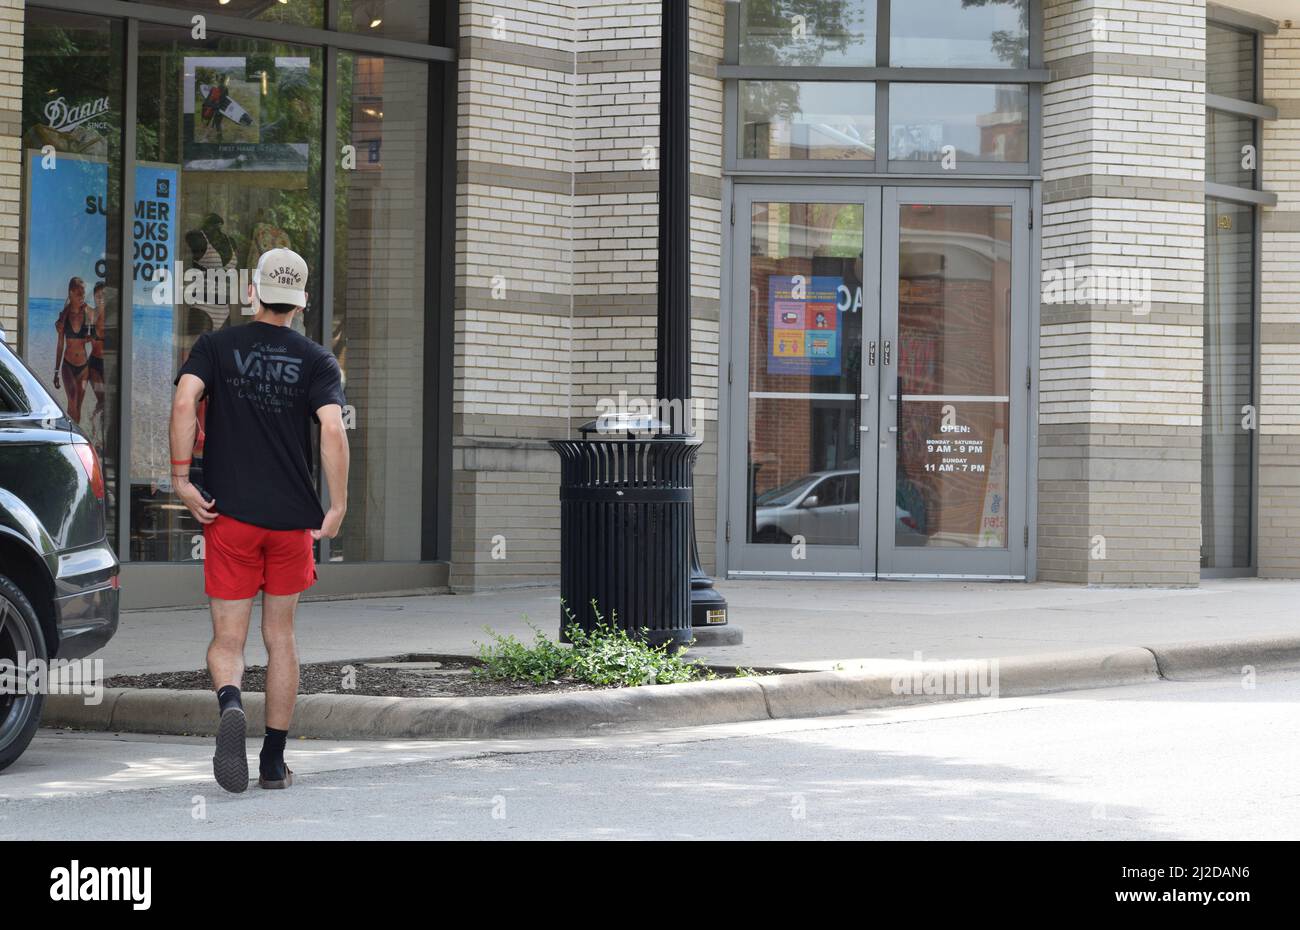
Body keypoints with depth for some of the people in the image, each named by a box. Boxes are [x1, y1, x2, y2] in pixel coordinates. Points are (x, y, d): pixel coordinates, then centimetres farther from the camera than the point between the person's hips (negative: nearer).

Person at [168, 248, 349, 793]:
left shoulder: (215, 347, 3)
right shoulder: (316, 361, 2)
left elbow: (185, 401, -15)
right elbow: (332, 428, -13)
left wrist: (181, 477, -12)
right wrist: (338, 507, -10)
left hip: (229, 513, -1)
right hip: (291, 518, 1)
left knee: (227, 640, 4)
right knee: (280, 637, 13)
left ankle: (230, 704, -29)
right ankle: (274, 762, 14)